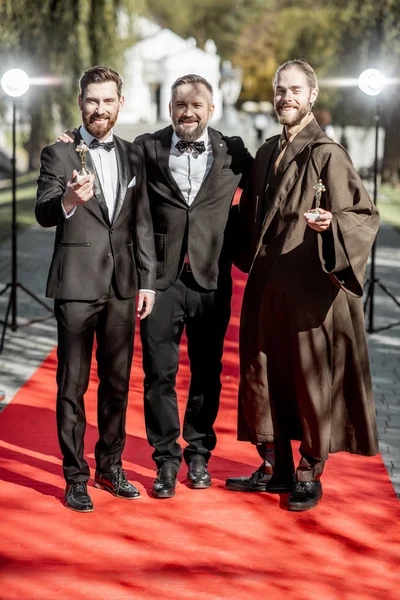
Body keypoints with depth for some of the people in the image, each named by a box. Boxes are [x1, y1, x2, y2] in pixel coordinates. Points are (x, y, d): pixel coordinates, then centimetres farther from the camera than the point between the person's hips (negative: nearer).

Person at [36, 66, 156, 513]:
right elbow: (43, 214, -12)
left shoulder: (133, 156, 11)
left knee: (117, 382, 11)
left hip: (122, 286, 4)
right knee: (73, 385, 1)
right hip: (77, 285, -4)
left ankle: (110, 467, 24)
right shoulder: (59, 153, -2)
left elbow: (142, 224, 11)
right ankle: (75, 477, 9)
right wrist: (68, 201, -34)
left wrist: (146, 282, 7)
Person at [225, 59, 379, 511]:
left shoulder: (328, 155, -8)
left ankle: (310, 476, 14)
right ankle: (276, 468, 23)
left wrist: (331, 222, -31)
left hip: (310, 287, -7)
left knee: (312, 379, 2)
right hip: (266, 286, 7)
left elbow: (365, 216, -14)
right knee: (262, 374, 10)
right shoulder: (266, 154, 12)